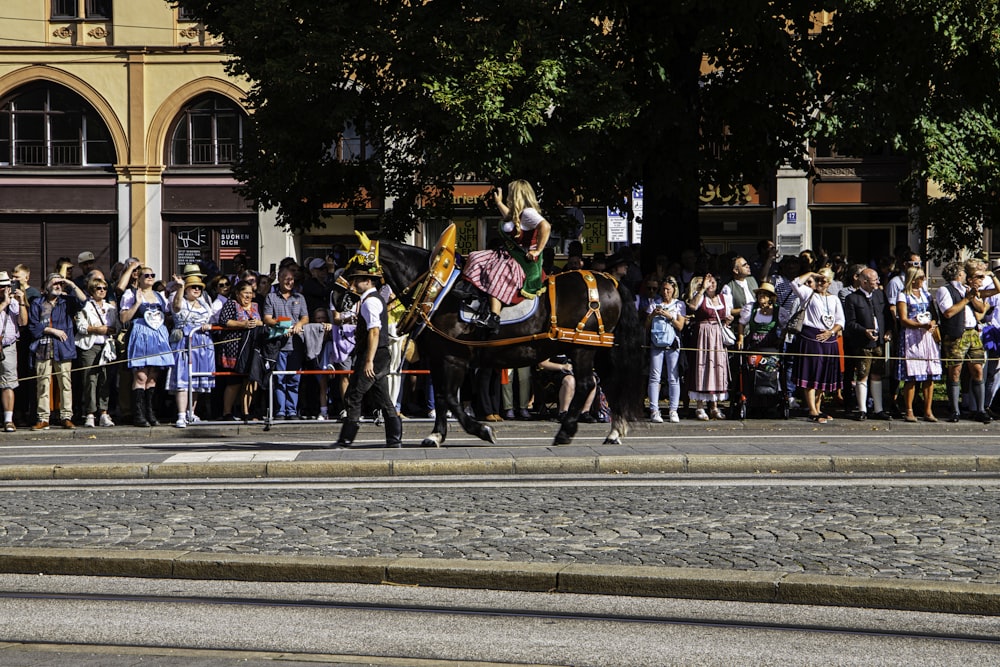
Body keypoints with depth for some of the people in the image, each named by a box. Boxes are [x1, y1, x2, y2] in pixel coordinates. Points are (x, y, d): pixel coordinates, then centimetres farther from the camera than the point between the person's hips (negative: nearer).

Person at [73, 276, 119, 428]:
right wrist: (95, 329, -13)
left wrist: (108, 330, -4)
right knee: (90, 379, -10)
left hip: (106, 345, 4)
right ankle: (89, 414, -9)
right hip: (89, 346, -4)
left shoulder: (111, 307, 18)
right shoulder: (85, 307, 4)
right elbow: (81, 327, -4)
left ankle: (103, 413, 1)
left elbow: (117, 327, 14)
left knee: (105, 380, -1)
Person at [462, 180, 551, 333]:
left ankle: (494, 319, -46)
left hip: (523, 261, -11)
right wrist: (499, 202, 43)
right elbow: (510, 217, 39)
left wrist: (537, 251, -30)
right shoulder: (518, 213, 15)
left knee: (497, 273, -34)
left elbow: (545, 226, -32)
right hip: (508, 254, 11)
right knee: (475, 259, 5)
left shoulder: (528, 213, -16)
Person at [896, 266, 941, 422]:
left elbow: (933, 314, 20)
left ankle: (928, 411, 3)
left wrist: (932, 324, -3)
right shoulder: (903, 295, 0)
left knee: (930, 375, -1)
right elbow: (904, 320, -7)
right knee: (911, 376, -8)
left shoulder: (925, 293, 18)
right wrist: (922, 325, -19)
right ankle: (909, 411, -2)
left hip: (927, 335, 5)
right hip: (910, 337, -5)